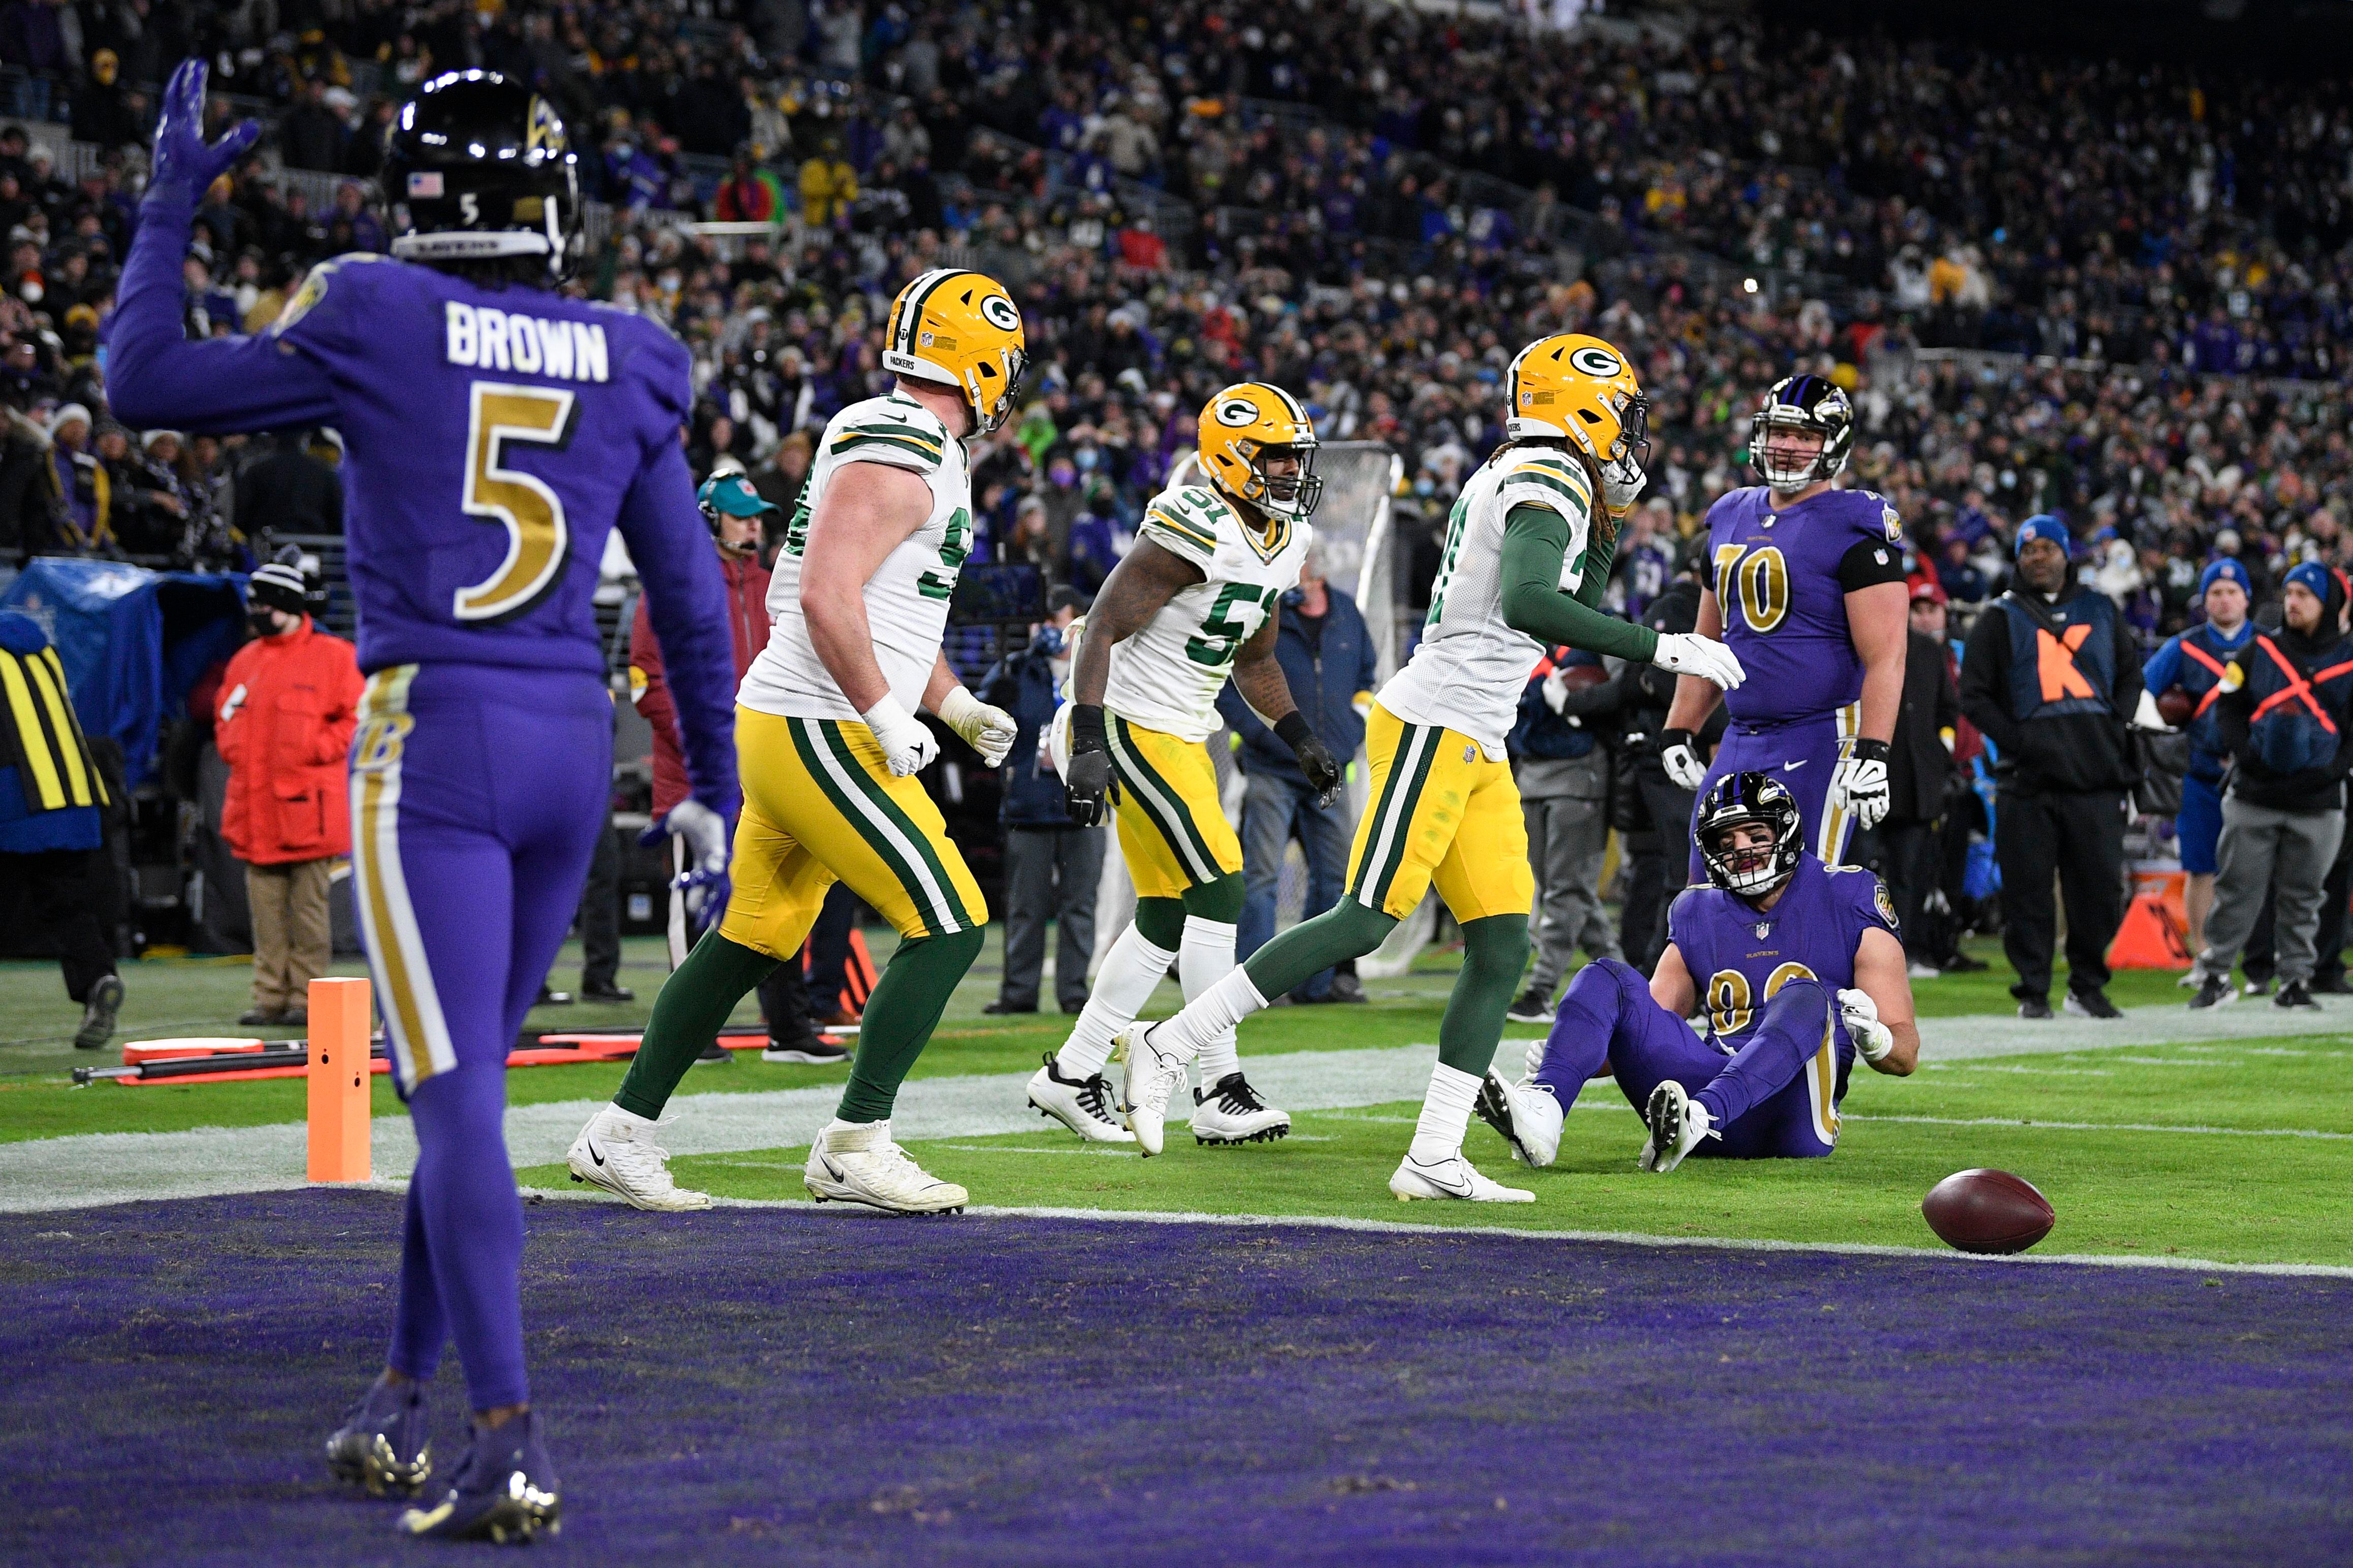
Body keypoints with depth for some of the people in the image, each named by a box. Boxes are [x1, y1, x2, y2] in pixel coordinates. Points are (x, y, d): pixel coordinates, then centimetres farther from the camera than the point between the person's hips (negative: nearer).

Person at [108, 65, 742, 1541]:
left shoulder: (375, 329, -5)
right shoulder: (625, 366, 6)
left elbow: (148, 381, 5)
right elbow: (690, 595, 11)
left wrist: (170, 209, 17)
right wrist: (715, 781, 21)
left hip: (433, 740, -5)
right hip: (574, 747, 5)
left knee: (458, 1098, -8)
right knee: (466, 1082, 16)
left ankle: (513, 1438, -19)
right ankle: (402, 1405, 24)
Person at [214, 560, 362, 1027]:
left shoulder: (333, 656, -1)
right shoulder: (244, 662, 17)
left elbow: (356, 719, -5)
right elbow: (226, 718, 25)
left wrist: (313, 751, -12)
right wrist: (234, 750, 6)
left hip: (308, 808, -5)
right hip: (256, 810, 5)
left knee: (309, 910, -3)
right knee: (266, 913, 6)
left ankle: (307, 997, 1)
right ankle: (269, 997, 9)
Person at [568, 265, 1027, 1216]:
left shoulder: (891, 443, 17)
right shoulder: (898, 459, -16)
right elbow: (826, 597, -26)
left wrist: (953, 702, 20)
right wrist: (889, 717, -20)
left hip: (784, 730, 10)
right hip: (819, 734, -10)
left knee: (755, 938, 15)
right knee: (949, 926, -8)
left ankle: (622, 1133, 19)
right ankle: (855, 1148, -4)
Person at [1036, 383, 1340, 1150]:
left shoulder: (1282, 540, 9)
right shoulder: (1196, 532, -21)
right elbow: (1102, 630, -22)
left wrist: (1301, 739, 13)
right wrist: (1088, 746, -28)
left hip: (1183, 735, 10)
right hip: (1134, 725, -10)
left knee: (1168, 914, 10)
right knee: (1215, 891, -13)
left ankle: (1071, 1073, 19)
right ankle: (1221, 1092, -11)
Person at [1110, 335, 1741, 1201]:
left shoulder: (1507, 480, 18)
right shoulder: (1549, 482, -11)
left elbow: (1572, 613, 30)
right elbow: (1527, 603, -29)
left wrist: (1607, 521, 20)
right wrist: (1662, 648, -28)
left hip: (1475, 749, 10)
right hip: (1436, 728, -10)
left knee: (1502, 948, 4)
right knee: (1364, 922, -10)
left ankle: (1434, 1158, 2)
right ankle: (1168, 1045, -3)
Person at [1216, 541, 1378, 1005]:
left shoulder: (1346, 613, 8)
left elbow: (1367, 671, 23)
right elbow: (1219, 683, -5)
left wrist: (1355, 726, 8)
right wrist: (1257, 728, -14)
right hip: (1273, 770, -5)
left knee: (1334, 876, 7)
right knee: (1261, 875, -11)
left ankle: (1318, 980, 15)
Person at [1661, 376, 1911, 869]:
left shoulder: (1852, 528, -9)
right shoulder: (1732, 519, 15)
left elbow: (1885, 656, -15)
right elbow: (1709, 643, 25)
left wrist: (1872, 755, -24)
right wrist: (1677, 732, 20)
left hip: (1821, 739, -8)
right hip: (1742, 741, 8)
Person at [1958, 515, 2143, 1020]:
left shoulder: (2100, 610, 14)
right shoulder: (2001, 618, 7)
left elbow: (2131, 676, 21)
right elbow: (1974, 694, 4)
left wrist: (2113, 728, 5)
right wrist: (2015, 741, -9)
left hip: (2095, 775, 2)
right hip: (2029, 779, -2)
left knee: (2100, 885, 2)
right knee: (2029, 888, -3)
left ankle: (2088, 987, 15)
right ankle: (2032, 992, 6)